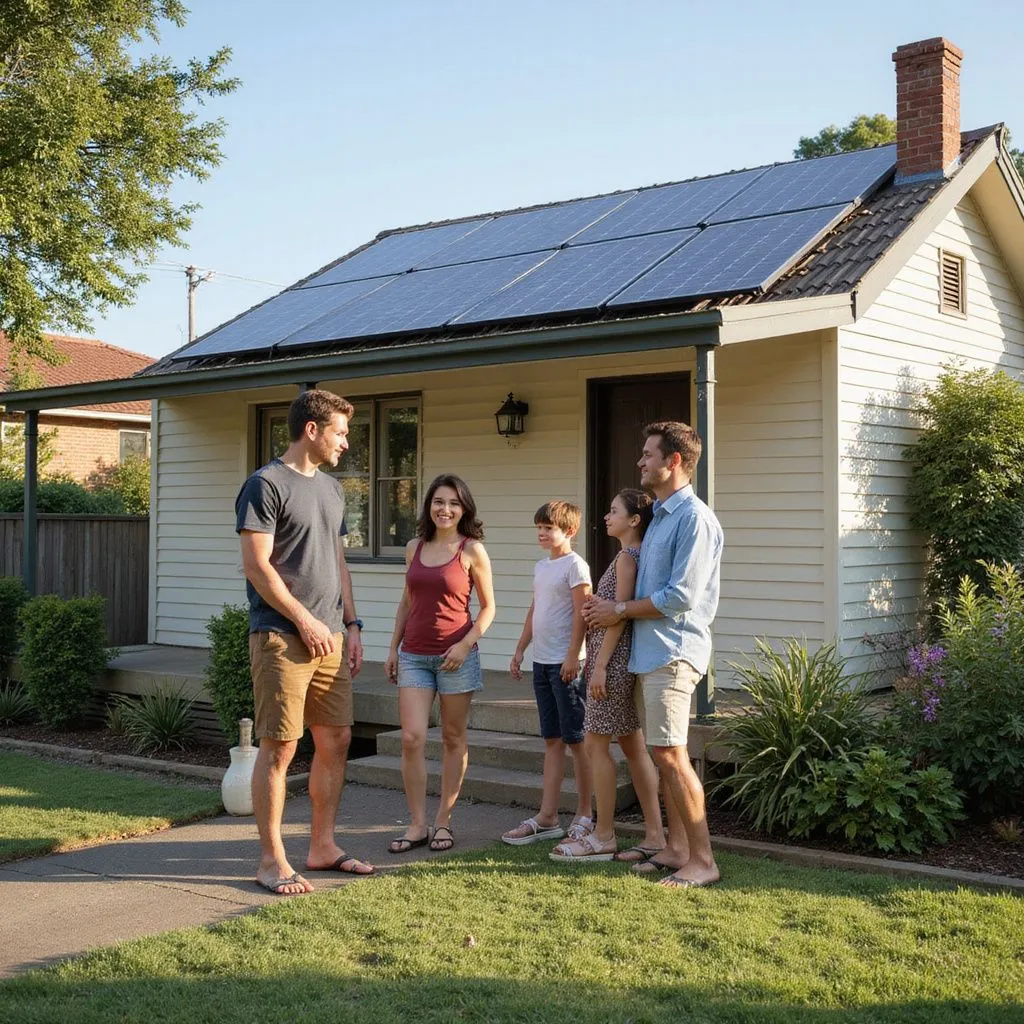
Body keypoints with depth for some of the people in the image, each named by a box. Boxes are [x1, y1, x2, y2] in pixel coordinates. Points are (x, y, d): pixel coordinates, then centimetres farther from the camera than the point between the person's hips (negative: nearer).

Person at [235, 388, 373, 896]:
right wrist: (305, 620, -13)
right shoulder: (265, 484, -8)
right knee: (280, 747, -4)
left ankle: (322, 846, 22)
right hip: (282, 638, -8)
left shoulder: (331, 488, 17)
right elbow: (256, 565, -13)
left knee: (336, 740, 10)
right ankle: (271, 860, 6)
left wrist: (351, 625, 14)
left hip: (329, 638, 8)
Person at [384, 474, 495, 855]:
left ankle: (443, 821, 17)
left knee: (453, 740, 6)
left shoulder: (471, 550, -3)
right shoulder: (414, 547, 9)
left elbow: (488, 607, 0)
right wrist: (393, 648, 13)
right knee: (411, 738, -5)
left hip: (455, 655, -3)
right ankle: (417, 824, 4)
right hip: (413, 655, 3)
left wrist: (465, 644, -12)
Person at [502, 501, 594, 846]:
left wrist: (573, 656, -19)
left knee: (575, 739, -1)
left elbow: (581, 613, -15)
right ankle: (547, 818, 14)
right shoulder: (541, 566, 15)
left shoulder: (575, 565, -9)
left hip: (565, 662, -8)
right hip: (542, 661, 8)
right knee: (552, 740, 10)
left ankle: (584, 817, 8)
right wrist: (520, 650, 18)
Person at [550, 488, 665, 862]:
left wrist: (600, 664, -19)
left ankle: (603, 837, 5)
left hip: (614, 657, -10)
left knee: (596, 744, -2)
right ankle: (654, 835, 13)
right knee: (633, 746, 10)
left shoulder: (626, 556, -13)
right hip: (628, 660, 10)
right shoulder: (637, 555, 15)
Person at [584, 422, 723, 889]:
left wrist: (621, 611, -10)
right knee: (664, 755, 13)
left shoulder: (694, 518, -14)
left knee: (671, 755, -9)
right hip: (650, 651, 10)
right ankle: (677, 849, 21)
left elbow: (681, 597, -20)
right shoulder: (659, 517, 18)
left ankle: (703, 860, -1)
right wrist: (609, 608, 9)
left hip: (673, 652, -10)